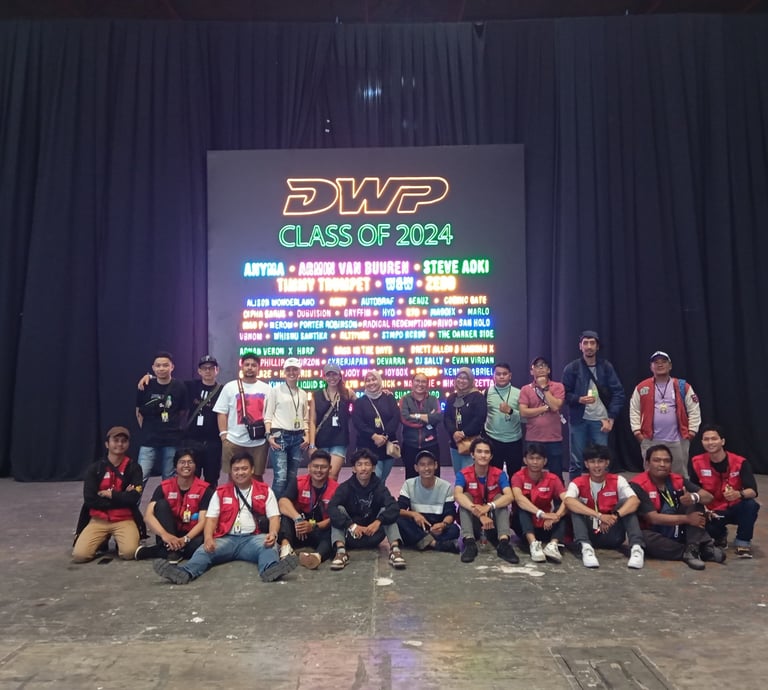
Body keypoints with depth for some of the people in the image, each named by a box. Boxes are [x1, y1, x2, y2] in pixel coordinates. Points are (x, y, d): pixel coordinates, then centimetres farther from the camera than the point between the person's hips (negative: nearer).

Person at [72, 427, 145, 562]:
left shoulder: (133, 467, 0)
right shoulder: (94, 468, 2)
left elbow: (134, 498, -12)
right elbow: (90, 500, -9)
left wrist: (110, 494, -8)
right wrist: (121, 497, -11)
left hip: (125, 520, -1)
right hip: (98, 520, 2)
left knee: (129, 552, -27)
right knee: (79, 555, -19)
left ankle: (120, 540, 9)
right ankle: (102, 542, 13)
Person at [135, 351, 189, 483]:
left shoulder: (179, 387, -2)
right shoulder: (145, 386, -1)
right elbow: (139, 412, 10)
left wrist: (176, 430, 4)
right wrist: (146, 431, 7)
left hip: (172, 441, 0)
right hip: (149, 440, 0)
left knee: (169, 480, 10)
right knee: (139, 478, -6)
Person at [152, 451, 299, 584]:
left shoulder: (265, 491, 12)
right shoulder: (220, 492, 15)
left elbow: (274, 517, 4)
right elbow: (211, 518, 7)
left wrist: (272, 533, -20)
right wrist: (208, 538, -16)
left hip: (253, 538, -1)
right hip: (227, 538, 2)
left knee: (269, 546, -34)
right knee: (204, 550, -28)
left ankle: (270, 570, -65)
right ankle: (185, 573, -55)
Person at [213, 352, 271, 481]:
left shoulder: (266, 388, 8)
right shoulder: (230, 387, 3)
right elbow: (222, 413, 2)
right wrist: (224, 435, -6)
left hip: (259, 441, 1)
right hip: (234, 441, -1)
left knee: (257, 477, 11)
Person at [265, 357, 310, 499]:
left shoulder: (303, 394, 15)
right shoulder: (276, 390, 2)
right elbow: (268, 415, -2)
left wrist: (307, 435, 5)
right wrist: (269, 435, -13)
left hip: (298, 437, 5)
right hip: (280, 436, -5)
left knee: (292, 476, 8)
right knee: (280, 477, -12)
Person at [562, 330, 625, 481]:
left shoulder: (606, 367, 4)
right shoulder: (571, 368, 1)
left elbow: (618, 393, 3)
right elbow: (565, 394, 2)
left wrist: (611, 418, -4)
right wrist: (579, 399, -18)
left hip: (600, 420, 1)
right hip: (579, 420, -1)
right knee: (576, 462, 5)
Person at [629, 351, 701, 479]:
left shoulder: (683, 387, 3)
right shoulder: (641, 388, 4)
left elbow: (694, 410, 4)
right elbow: (634, 411, 5)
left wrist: (691, 432, -3)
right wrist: (637, 432, -2)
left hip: (678, 440, 0)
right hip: (650, 440, 0)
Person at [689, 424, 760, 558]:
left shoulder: (740, 462, -14)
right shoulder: (696, 463, -10)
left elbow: (753, 491, -23)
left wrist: (739, 494, -44)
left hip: (736, 509, -1)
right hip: (714, 512, 1)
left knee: (751, 505, -34)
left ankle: (743, 542, -9)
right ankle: (720, 535, 10)